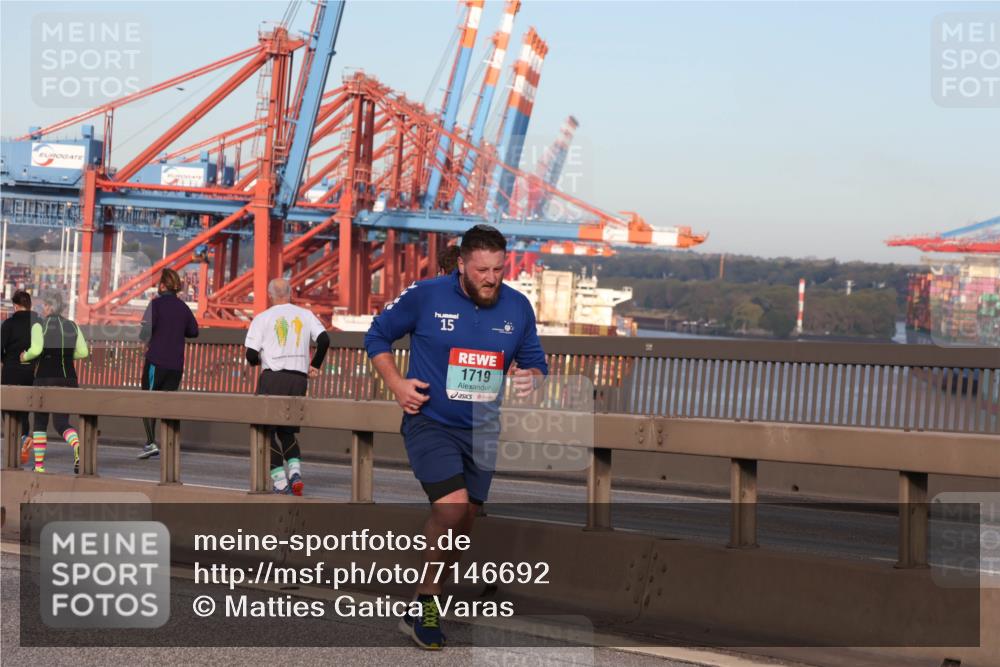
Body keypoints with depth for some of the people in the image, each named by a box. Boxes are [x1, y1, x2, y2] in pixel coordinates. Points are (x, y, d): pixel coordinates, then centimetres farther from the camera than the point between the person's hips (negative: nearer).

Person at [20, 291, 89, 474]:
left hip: (45, 378, -3)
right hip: (69, 378, 3)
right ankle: (77, 446, -26)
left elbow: (36, 349, -19)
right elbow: (83, 352, 3)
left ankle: (39, 464, 9)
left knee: (40, 423, 12)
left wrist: (25, 356, 1)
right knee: (61, 422, 5)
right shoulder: (73, 326, 7)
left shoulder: (39, 325, -6)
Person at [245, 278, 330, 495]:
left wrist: (258, 361, 18)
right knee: (287, 430, 17)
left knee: (268, 430, 4)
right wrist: (314, 366, 10)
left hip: (272, 379, -4)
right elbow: (324, 339, -4)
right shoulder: (305, 315, 9)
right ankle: (295, 472, -6)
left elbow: (251, 356, -5)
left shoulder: (262, 318, 0)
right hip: (299, 379, 4)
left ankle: (280, 483, -4)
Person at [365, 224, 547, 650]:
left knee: (461, 526, 12)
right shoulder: (425, 296, -10)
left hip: (482, 433, 5)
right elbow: (378, 336, 3)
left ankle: (423, 604, 30)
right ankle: (425, 604, -6)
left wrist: (531, 378, -12)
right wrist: (396, 384, -10)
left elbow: (535, 361, 12)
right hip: (430, 423, -5)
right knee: (452, 507, -23)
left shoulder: (518, 307, -1)